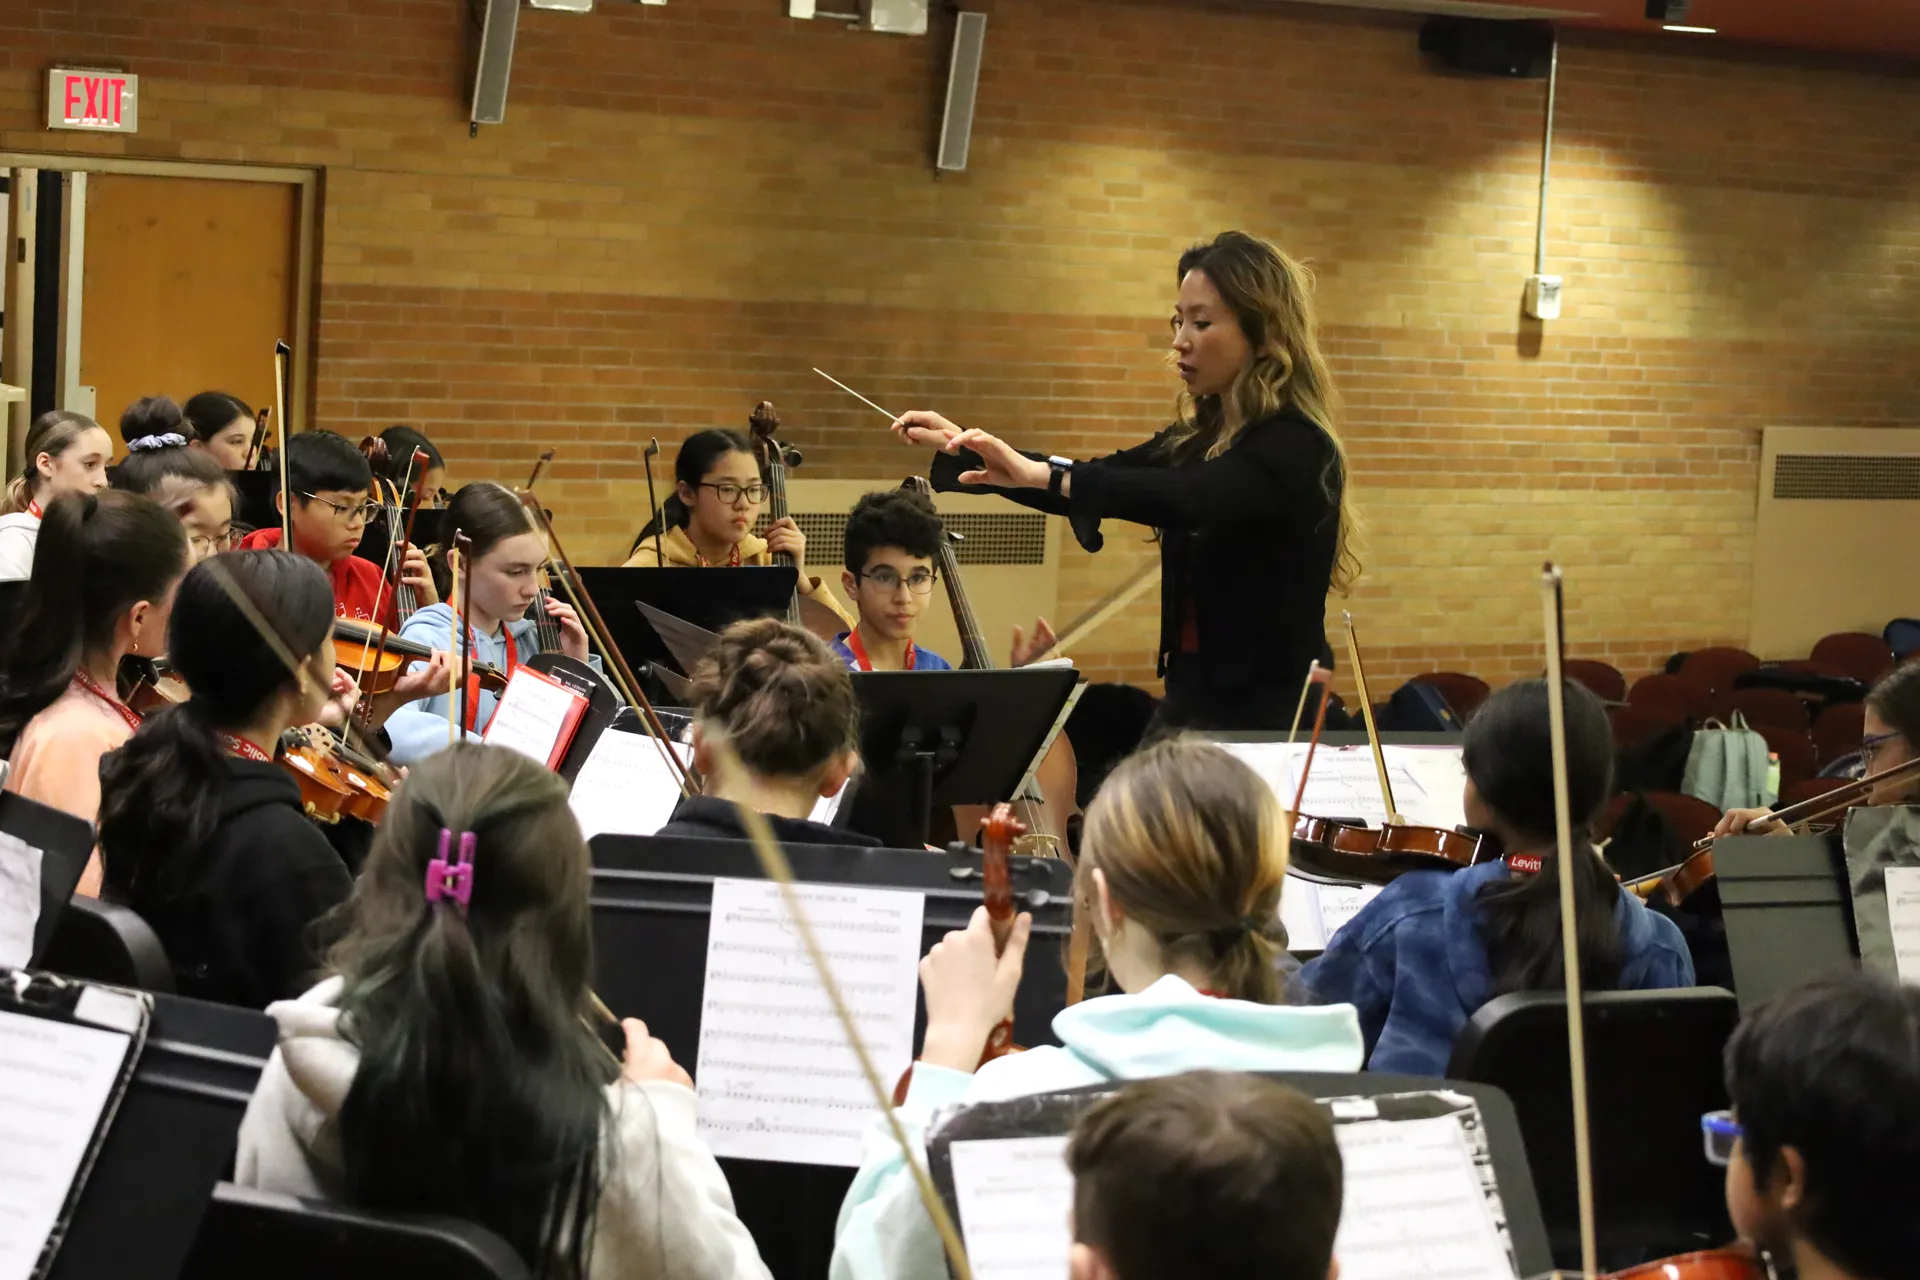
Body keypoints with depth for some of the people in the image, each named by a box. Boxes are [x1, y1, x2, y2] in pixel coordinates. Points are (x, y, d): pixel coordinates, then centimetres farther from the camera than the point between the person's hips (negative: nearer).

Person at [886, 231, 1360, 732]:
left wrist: (1045, 476, -40)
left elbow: (1190, 499, -30)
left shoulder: (1295, 449, -14)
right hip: (1191, 703, 8)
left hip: (1264, 717, -8)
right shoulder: (1198, 439, 11)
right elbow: (1090, 482, 14)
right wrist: (961, 448, 0)